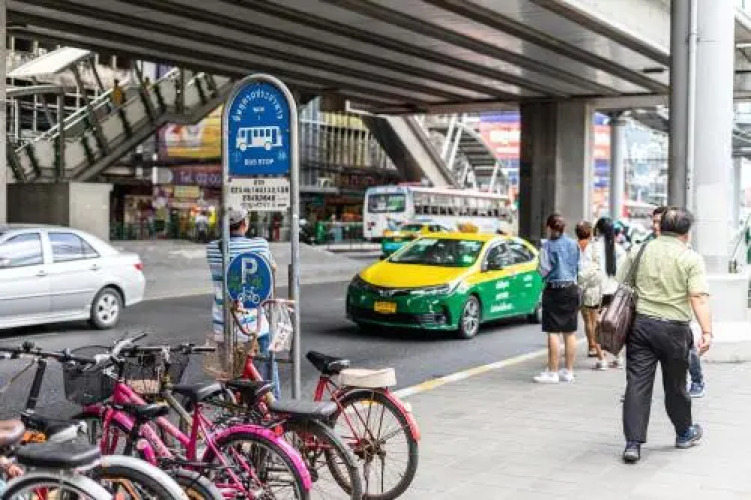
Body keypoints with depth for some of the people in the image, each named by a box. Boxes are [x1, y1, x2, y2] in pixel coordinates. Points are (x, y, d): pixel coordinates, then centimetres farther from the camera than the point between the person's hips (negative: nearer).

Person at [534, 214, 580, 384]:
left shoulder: (548, 246, -10)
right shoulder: (574, 245, 5)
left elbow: (544, 271, -10)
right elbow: (579, 268, 8)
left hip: (554, 290, -5)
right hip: (572, 289, 5)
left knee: (553, 332, -3)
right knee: (570, 332, 10)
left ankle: (552, 372, -3)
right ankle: (569, 371, 15)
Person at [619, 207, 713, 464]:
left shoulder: (639, 251, 8)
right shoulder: (691, 259, -3)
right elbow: (699, 298, -13)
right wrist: (707, 332, -15)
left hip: (639, 324, 2)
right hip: (674, 328, -2)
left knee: (637, 383, 0)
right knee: (675, 385, 13)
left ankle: (633, 443, -5)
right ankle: (684, 433, 34)